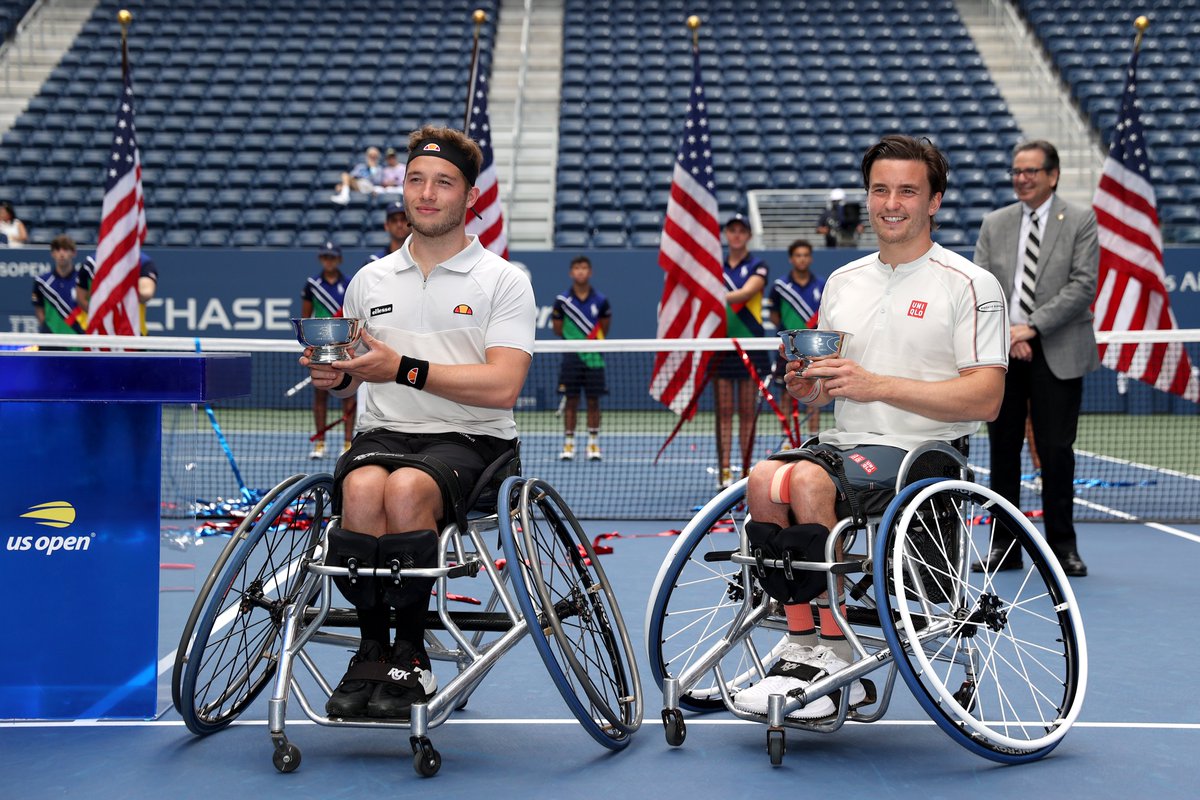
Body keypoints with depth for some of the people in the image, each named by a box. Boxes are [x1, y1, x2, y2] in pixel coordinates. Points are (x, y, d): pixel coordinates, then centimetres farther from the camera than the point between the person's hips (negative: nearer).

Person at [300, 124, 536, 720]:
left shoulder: (504, 281, 3)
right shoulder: (370, 280, 16)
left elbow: (503, 386, -11)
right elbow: (350, 384, 24)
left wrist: (404, 369, -17)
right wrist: (335, 377, -2)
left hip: (470, 441, -3)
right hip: (384, 431, 3)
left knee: (406, 488, -37)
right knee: (363, 487, -34)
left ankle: (410, 655, -19)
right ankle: (371, 649, -16)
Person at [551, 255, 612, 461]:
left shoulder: (600, 300, 1)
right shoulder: (562, 300, -1)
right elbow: (557, 329, 8)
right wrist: (573, 339, 5)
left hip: (594, 358, 1)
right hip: (571, 358, 0)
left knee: (593, 401, 3)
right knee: (571, 401, 2)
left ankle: (593, 444, 11)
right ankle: (568, 444, 9)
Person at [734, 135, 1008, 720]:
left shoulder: (969, 284, 0)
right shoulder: (842, 282, 19)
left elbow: (985, 398, -11)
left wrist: (876, 384, -17)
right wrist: (807, 386, -1)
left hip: (924, 453, -5)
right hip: (844, 445, 6)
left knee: (809, 481, -33)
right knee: (764, 479, -27)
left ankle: (834, 662, -21)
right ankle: (804, 645, -19)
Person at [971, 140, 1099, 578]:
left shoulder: (1080, 221, 1)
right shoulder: (994, 224, 11)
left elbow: (1083, 284, -8)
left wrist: (1033, 327, -15)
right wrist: (1006, 333, -11)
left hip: (1057, 355, -3)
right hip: (1001, 352, 3)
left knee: (1057, 451, -2)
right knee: (1003, 451, 5)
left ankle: (1062, 546, 10)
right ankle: (1004, 545, 13)